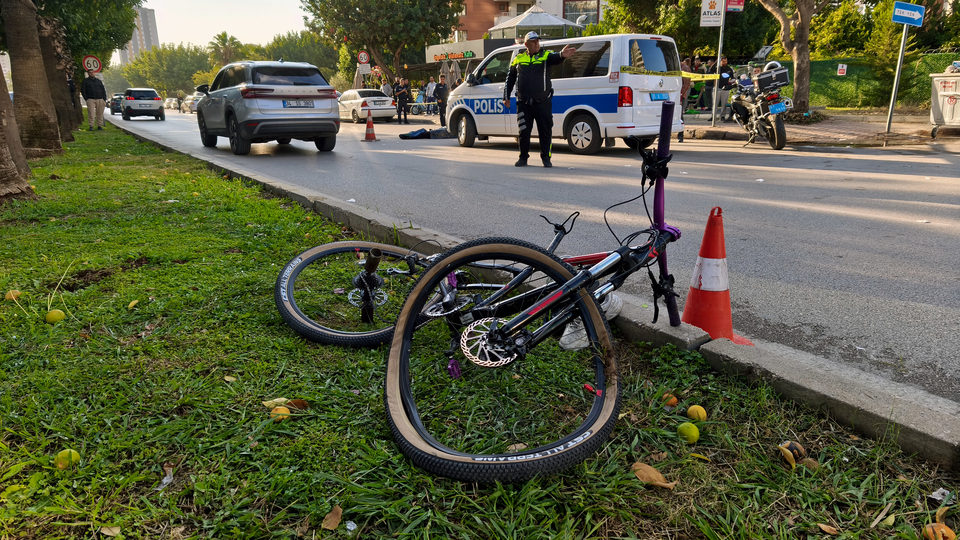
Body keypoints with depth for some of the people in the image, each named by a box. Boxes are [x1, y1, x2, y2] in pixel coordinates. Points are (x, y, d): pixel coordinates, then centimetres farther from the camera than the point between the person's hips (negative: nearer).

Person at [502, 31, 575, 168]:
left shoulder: (545, 55, 4)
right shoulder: (518, 59, 11)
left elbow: (555, 58, -19)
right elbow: (510, 78, 18)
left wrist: (562, 55, -42)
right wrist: (506, 97, 15)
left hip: (543, 102, -1)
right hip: (523, 103, 1)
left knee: (545, 131, 2)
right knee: (524, 131, 4)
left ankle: (546, 157, 14)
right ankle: (523, 158, 18)